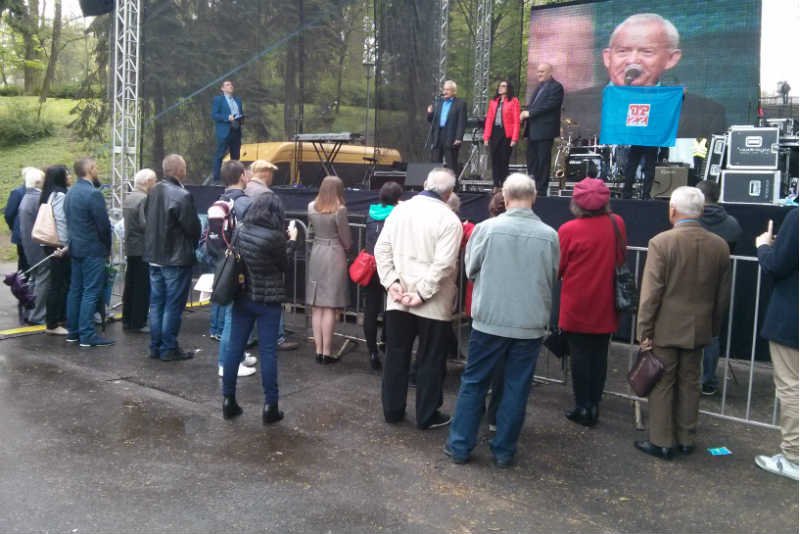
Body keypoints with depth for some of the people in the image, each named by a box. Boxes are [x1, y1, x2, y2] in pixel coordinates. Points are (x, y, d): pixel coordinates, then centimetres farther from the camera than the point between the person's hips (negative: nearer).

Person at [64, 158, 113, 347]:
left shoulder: (70, 192, 11)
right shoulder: (93, 193, -17)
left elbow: (69, 221, 13)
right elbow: (104, 224, -16)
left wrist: (74, 241, 16)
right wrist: (107, 247, -2)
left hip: (75, 248, 9)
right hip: (93, 249, -9)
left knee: (75, 290, 13)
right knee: (91, 292, -5)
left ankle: (73, 331, 19)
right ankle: (87, 335, -4)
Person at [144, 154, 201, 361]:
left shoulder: (153, 191, 4)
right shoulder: (182, 196, -20)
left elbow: (148, 219, 11)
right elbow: (193, 228, -17)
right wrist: (193, 244, 4)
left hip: (154, 256, 8)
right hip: (177, 258, -7)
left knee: (156, 303, 14)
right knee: (173, 305, 1)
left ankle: (155, 346, 22)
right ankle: (169, 348, 7)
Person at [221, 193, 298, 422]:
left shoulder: (239, 230, -1)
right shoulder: (275, 236, -17)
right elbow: (284, 266, -5)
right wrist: (291, 241, 9)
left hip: (242, 298, 5)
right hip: (268, 301, -5)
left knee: (234, 348, 10)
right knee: (268, 352, 1)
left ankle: (228, 401, 18)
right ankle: (270, 406, 7)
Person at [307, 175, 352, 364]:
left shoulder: (312, 207, 2)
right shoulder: (340, 209, -12)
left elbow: (311, 229, 11)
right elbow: (346, 240, -5)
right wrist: (348, 248, 13)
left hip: (316, 255, 5)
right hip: (334, 256, -5)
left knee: (316, 307, 9)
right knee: (329, 308, -1)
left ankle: (318, 350, 13)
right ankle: (326, 353, 2)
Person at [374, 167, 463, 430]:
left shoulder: (400, 209, 2)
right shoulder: (449, 219, -13)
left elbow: (382, 249, -1)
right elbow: (443, 264, -21)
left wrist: (392, 281, -4)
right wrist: (422, 293, -16)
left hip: (398, 298, 5)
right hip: (433, 303, -4)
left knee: (396, 355, 15)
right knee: (430, 360, 8)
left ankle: (392, 410, 25)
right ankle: (427, 416, 18)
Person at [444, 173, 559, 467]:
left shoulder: (487, 228, -11)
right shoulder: (549, 235, -7)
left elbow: (470, 269, 1)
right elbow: (552, 278, 7)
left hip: (489, 320, -1)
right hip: (530, 324, 1)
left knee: (473, 383, 12)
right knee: (516, 389, 12)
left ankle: (459, 446, 19)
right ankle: (503, 450, 20)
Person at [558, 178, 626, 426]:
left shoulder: (569, 230, -16)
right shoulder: (617, 224, -5)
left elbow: (557, 268, -6)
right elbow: (621, 259, 10)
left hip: (577, 305, -3)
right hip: (606, 305, 3)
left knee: (579, 354, 7)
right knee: (599, 355, 12)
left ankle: (583, 408, 12)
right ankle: (594, 406, 19)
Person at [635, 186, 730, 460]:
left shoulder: (661, 242, -16)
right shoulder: (720, 245, -1)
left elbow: (650, 293, -16)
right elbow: (723, 294, 6)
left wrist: (644, 331, -8)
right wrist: (713, 326, 18)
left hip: (665, 329, -4)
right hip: (699, 329, 5)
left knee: (662, 384, 6)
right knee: (689, 383, 15)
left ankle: (661, 442, 13)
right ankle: (686, 439, 25)